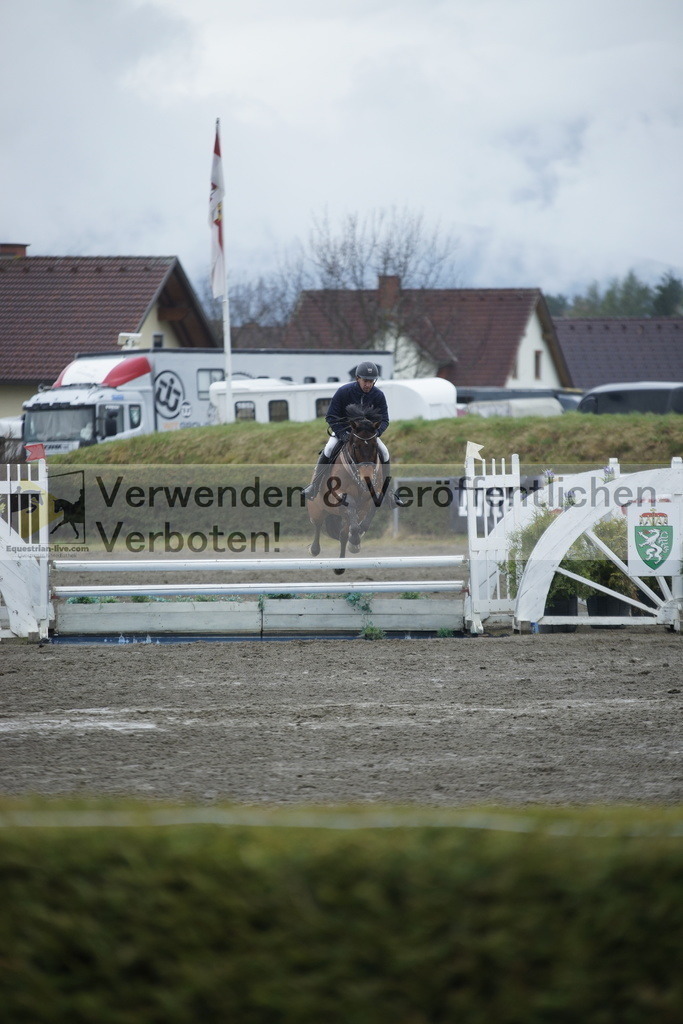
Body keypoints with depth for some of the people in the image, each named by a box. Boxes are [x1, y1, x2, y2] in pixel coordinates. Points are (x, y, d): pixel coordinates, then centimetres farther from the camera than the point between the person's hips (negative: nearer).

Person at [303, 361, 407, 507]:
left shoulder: (378, 396, -17)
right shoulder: (343, 392, -25)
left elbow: (384, 420, -11)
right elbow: (331, 417, -19)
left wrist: (376, 432, -33)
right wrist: (342, 434, -31)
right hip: (343, 429, -2)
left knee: (384, 453, -14)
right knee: (328, 450, -27)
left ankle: (388, 492, -2)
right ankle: (314, 487, -17)